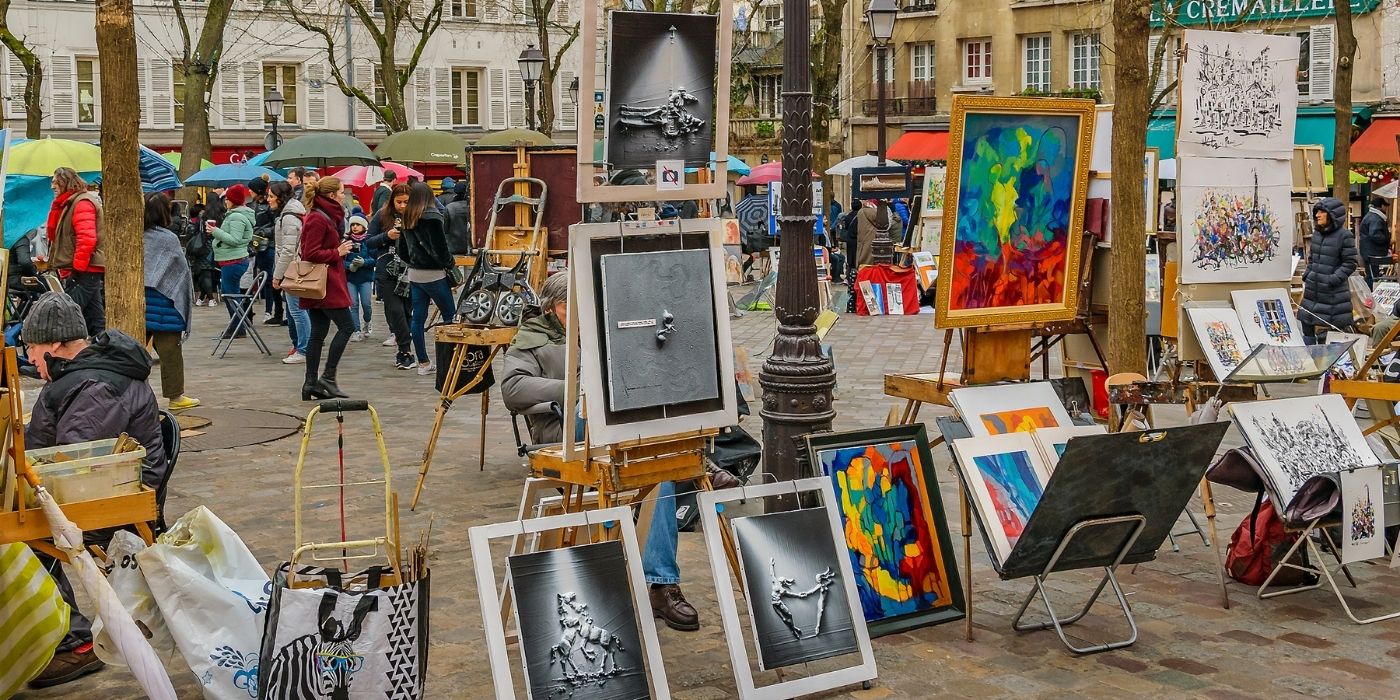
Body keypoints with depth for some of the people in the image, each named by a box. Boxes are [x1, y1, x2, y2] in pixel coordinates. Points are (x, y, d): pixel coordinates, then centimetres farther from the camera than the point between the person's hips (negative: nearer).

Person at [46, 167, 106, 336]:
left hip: (84, 271, -10)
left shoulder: (82, 203, -10)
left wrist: (77, 268, -20)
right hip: (89, 271, 10)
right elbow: (55, 234, 18)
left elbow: (87, 239, -22)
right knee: (96, 321, 10)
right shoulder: (68, 204, 21)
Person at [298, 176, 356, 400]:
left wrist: (340, 250, 10)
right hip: (326, 285, -10)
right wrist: (338, 252, -11)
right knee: (346, 326, -5)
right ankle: (328, 377, -5)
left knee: (318, 334, 9)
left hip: (318, 286, 10)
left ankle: (311, 383, 11)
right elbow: (311, 254, -20)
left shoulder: (324, 216, 17)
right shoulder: (318, 219, -15)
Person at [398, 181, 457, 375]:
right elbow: (440, 248, -17)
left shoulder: (407, 220, 9)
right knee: (450, 315, 3)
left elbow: (402, 250, 16)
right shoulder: (432, 218, -14)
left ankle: (423, 363, 12)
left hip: (414, 274, 7)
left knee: (418, 318, 8)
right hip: (433, 274, -7)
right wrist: (451, 263, -1)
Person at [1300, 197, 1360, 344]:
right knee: (1306, 324, 14)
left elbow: (1350, 264, -11)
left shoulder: (1344, 236, -12)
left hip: (1334, 292, -8)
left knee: (1337, 327, -1)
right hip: (1313, 288, 8)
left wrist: (1334, 279, -19)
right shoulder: (1317, 233, 9)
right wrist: (1307, 274, 9)